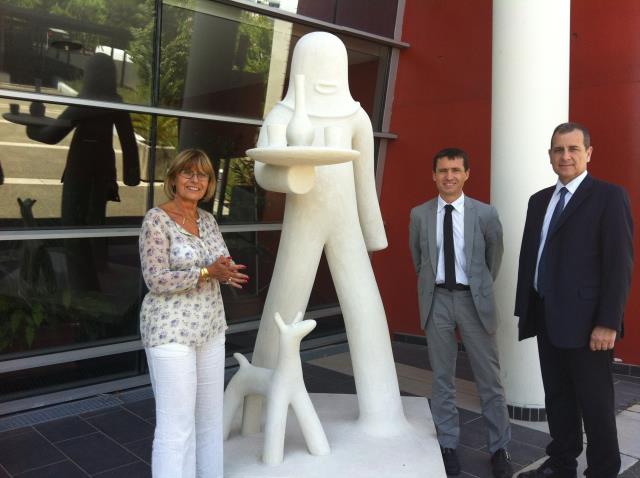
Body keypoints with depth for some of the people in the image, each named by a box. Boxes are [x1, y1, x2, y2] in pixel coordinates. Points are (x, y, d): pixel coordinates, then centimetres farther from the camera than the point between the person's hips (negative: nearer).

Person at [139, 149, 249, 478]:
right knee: (177, 425, -4)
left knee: (210, 415, 15)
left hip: (210, 328, 7)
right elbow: (155, 279, -18)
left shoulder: (208, 220, 9)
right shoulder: (156, 219, -12)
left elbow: (219, 269, 10)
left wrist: (227, 273, -13)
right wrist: (208, 272, -21)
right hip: (171, 330, -7)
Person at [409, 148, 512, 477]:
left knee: (489, 378, 7)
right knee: (442, 378, 10)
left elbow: (494, 254, 11)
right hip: (437, 299, 1)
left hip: (473, 299, -1)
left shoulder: (485, 214, -4)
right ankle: (447, 445, 24)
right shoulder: (419, 214, 0)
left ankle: (499, 449, 22)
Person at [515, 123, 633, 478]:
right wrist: (524, 309, 10)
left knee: (595, 404, 5)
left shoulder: (609, 196, -6)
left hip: (584, 320, -6)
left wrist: (608, 323, -17)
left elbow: (619, 263, -12)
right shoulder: (540, 200, 14)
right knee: (557, 397, 16)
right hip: (546, 317, 6)